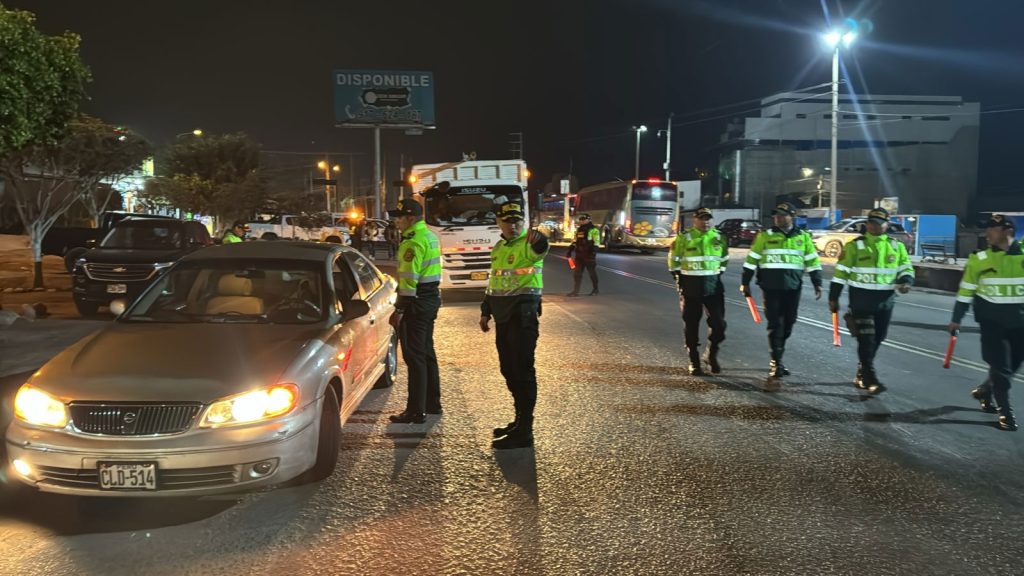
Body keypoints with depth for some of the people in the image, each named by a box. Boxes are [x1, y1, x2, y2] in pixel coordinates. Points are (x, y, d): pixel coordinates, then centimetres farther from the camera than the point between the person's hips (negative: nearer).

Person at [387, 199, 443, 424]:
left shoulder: (413, 241, -17)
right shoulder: (430, 236, 15)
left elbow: (409, 279, -22)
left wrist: (399, 309, -20)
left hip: (417, 302, -10)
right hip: (432, 297, 10)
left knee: (415, 356, -6)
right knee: (426, 352, 17)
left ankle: (416, 411, -2)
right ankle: (432, 403, 26)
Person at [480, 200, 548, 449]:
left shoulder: (528, 244, -10)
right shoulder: (498, 247, 16)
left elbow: (538, 249, -36)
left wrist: (539, 242, -59)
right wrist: (486, 311, 23)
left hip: (523, 314, -9)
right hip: (503, 315, 9)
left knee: (522, 370, -5)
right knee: (508, 370, 16)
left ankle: (524, 432, 1)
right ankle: (520, 419, 31)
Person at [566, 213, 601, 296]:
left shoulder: (593, 230, -7)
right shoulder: (579, 229, 15)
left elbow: (596, 243, -15)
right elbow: (574, 241, 21)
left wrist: (593, 252, -25)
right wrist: (569, 251, 15)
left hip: (589, 255, -7)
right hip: (579, 255, 7)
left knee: (592, 273, 6)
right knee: (577, 272, 3)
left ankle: (595, 290, 22)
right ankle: (575, 291, 6)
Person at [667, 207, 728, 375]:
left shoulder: (719, 238, 5)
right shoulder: (683, 238, -4)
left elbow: (724, 259, 19)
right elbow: (673, 260, 4)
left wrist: (718, 276, 11)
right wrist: (679, 279, 0)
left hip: (713, 286, 2)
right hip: (690, 287, -2)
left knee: (718, 323, -3)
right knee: (691, 326, 4)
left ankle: (712, 356, 20)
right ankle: (694, 362, 14)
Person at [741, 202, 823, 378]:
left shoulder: (803, 237, 8)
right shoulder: (765, 236, 2)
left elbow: (813, 261, 13)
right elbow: (751, 260, 5)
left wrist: (817, 283, 8)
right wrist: (745, 282, 3)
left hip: (793, 288, 3)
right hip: (771, 287, -3)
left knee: (788, 324, 9)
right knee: (775, 324, -5)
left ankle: (776, 359, 24)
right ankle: (776, 362, -1)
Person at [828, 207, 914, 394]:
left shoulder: (897, 247, 8)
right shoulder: (855, 246, -2)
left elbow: (906, 268, 15)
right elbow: (841, 272, 0)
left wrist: (905, 282, -9)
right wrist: (833, 298, -2)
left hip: (886, 300, 4)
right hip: (861, 299, -4)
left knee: (877, 339, 12)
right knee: (866, 339, -8)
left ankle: (863, 372, 29)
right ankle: (870, 379, -4)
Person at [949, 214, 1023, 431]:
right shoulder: (979, 259, -4)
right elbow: (965, 291, 3)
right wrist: (956, 319, 4)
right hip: (992, 319, -2)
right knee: (999, 365, -2)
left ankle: (985, 391, 35)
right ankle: (1004, 411, 8)